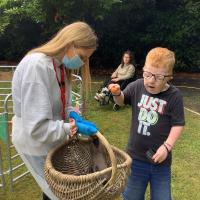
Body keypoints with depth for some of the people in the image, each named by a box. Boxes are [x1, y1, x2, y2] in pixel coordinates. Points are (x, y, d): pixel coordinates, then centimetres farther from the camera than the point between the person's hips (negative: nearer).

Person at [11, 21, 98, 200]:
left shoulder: (61, 65, -1)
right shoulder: (36, 66, -29)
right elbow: (37, 127, -31)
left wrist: (72, 114, -9)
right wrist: (74, 128, -25)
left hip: (54, 138, 8)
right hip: (37, 144, -8)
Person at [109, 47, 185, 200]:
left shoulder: (174, 96, -14)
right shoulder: (137, 86, -7)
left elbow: (178, 124, -10)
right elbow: (122, 101, 11)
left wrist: (167, 146, -20)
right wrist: (117, 94, -11)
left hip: (160, 158, -2)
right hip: (136, 156, 2)